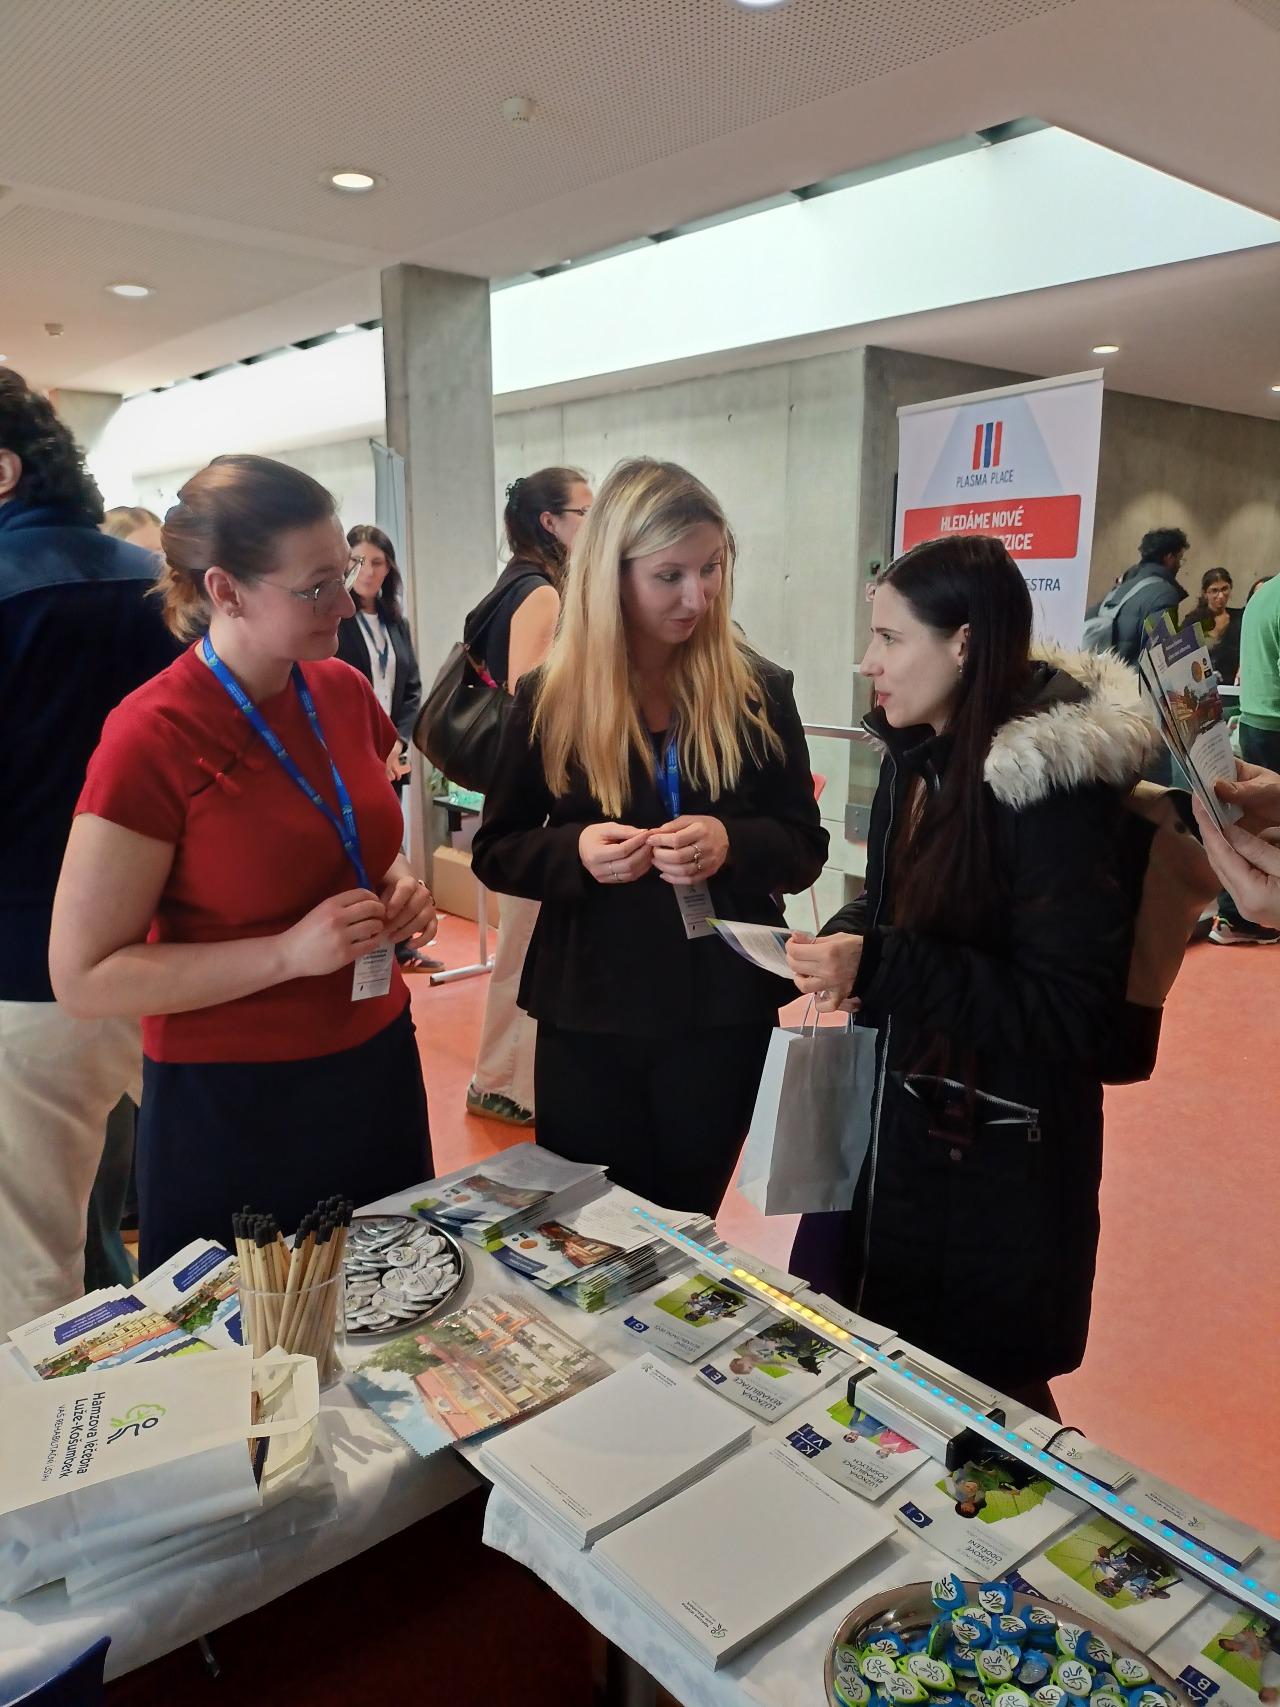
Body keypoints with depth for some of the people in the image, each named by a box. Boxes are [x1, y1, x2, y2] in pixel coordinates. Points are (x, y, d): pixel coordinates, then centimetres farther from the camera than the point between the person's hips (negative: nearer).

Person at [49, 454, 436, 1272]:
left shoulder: (345, 692, -1)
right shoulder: (151, 740, -20)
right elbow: (84, 977, -17)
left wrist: (397, 888, -5)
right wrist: (291, 951, -25)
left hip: (378, 1067, 6)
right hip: (231, 1106, -6)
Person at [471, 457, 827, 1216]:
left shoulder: (759, 690, -3)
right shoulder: (550, 698, -4)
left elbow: (805, 847, 1)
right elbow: (496, 852, 2)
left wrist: (733, 845, -20)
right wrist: (575, 850, -18)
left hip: (722, 1010, 0)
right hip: (589, 1012, 0)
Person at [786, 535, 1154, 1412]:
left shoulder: (1054, 785, -23)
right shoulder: (919, 755, 2)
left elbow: (1070, 1008, -23)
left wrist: (879, 969, -28)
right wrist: (845, 943, -6)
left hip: (999, 1154, -7)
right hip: (900, 1115, 8)